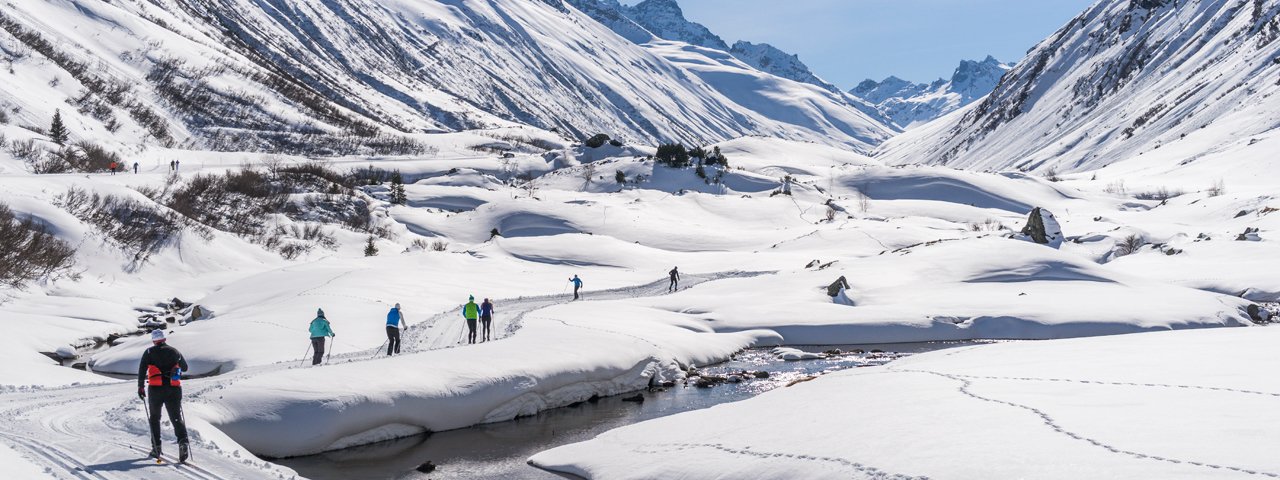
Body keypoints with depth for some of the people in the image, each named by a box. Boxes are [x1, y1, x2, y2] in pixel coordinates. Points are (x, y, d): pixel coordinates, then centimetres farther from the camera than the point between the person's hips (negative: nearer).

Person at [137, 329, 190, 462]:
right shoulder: (175, 352, 10)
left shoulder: (149, 352, 4)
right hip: (174, 389, 1)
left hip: (156, 389, -1)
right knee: (176, 418, 1)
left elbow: (142, 369, -4)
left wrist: (140, 387, 1)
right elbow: (185, 367, 22)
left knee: (154, 418, 16)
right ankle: (183, 441, -23)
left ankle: (156, 448, 13)